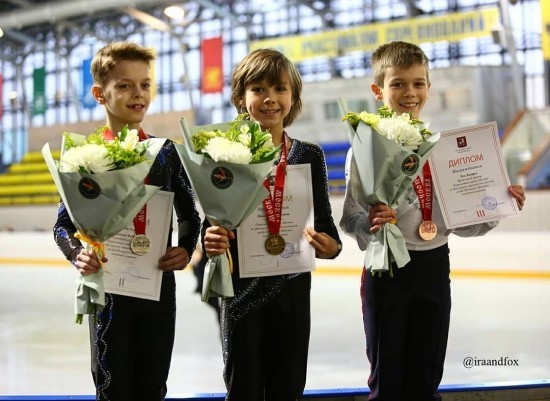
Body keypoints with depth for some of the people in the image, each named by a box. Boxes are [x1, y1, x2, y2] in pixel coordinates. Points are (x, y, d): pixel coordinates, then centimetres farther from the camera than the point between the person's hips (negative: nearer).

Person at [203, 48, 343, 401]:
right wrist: (211, 241, -23)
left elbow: (324, 220, 4)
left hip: (292, 287, 2)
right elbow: (212, 221, -2)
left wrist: (329, 246, -17)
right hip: (243, 289, -2)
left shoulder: (310, 155, 1)